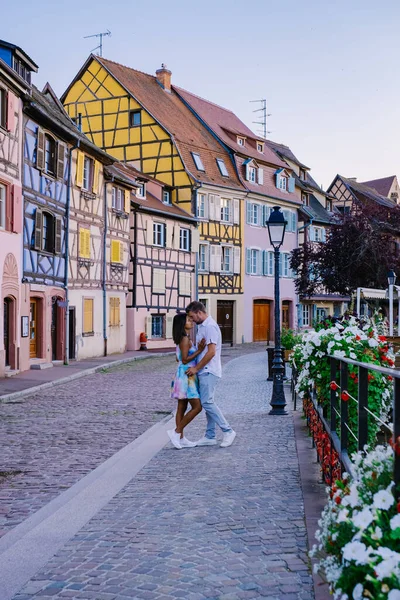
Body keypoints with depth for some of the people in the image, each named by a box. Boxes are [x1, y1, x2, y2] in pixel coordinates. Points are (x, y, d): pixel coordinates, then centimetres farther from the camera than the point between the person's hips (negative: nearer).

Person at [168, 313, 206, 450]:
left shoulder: (182, 339, 14)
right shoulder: (185, 339, -15)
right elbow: (184, 360, -19)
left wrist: (197, 349, 21)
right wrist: (199, 351, -19)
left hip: (185, 376, 10)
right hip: (186, 375, -10)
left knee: (182, 408, 9)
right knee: (197, 407, -9)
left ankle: (180, 438, 11)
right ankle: (176, 432, -6)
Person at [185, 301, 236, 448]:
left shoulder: (210, 327, -15)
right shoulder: (203, 326, 16)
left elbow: (211, 352, -21)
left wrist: (196, 368, -16)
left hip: (208, 372, -10)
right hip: (204, 371, 10)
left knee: (207, 402, -12)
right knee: (207, 403, 10)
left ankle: (228, 431, -7)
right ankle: (210, 437, 13)